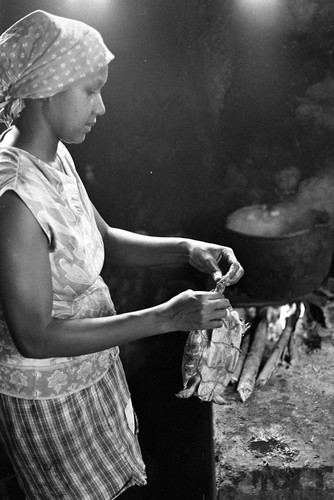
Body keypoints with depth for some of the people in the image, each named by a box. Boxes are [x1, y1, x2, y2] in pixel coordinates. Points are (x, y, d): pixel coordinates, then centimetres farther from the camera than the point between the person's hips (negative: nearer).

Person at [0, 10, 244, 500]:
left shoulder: (56, 156, -3)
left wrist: (187, 249, -7)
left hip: (91, 367, 8)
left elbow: (105, 240, 9)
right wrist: (166, 317, -28)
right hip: (48, 396, -8)